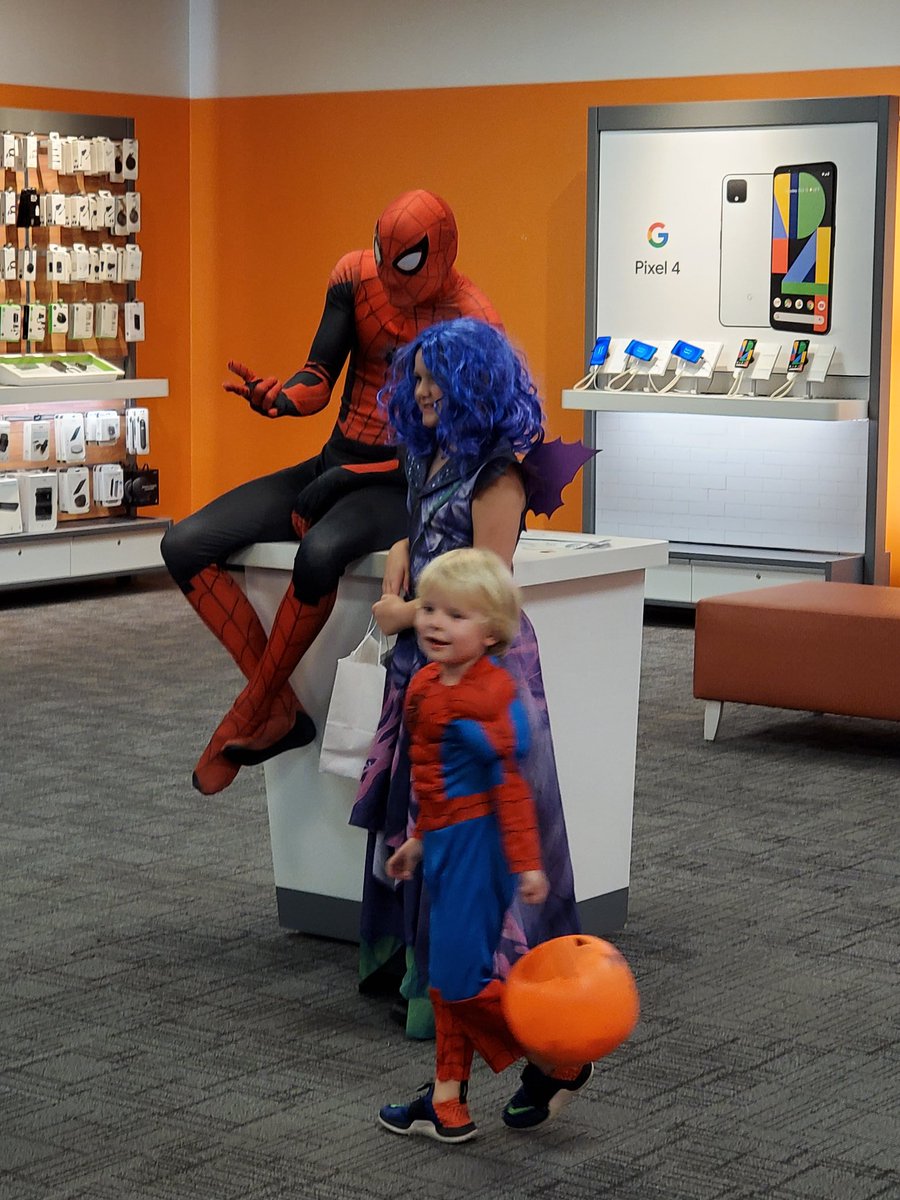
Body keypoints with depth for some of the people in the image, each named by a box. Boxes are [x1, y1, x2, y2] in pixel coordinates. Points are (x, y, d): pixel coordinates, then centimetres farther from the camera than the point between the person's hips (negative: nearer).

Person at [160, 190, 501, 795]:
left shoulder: (469, 321, -14)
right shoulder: (356, 276, 1)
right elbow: (320, 376, 3)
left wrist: (343, 480, -20)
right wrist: (280, 398, -21)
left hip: (406, 486, -6)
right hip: (335, 466, 7)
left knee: (320, 553, -41)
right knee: (185, 546, -12)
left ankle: (248, 719, -20)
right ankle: (281, 711, -10)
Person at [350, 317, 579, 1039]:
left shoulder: (496, 472, -16)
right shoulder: (433, 457, 11)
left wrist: (407, 615, -8)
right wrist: (400, 552, 3)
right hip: (425, 659, 9)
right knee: (413, 808, 14)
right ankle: (417, 965, 27)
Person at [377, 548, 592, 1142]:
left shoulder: (492, 693, -19)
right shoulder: (426, 683, 9)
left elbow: (511, 783, -19)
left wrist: (527, 863, -20)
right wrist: (420, 837, 27)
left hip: (477, 844, -9)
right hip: (444, 842, 9)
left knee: (460, 977, -7)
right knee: (448, 978, 14)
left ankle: (559, 1063, 10)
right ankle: (448, 1105, 23)